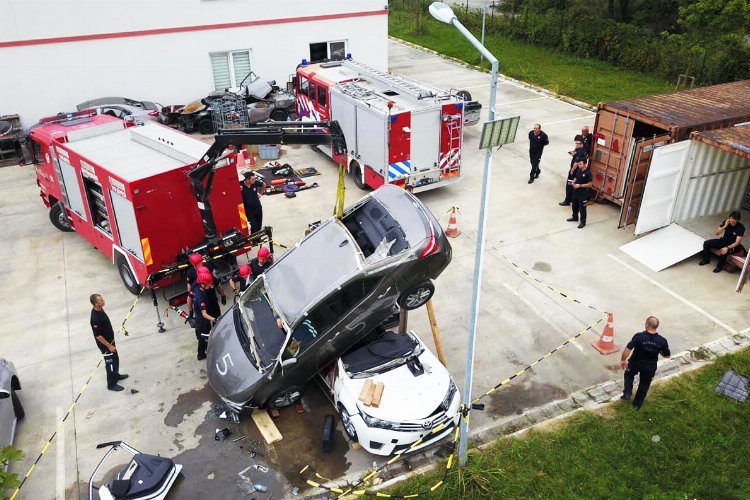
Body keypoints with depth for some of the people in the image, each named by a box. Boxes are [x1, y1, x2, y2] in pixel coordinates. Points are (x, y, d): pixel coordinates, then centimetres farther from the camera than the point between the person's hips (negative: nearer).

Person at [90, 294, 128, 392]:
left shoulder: (100, 309, -6)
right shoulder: (95, 318, -35)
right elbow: (98, 336, -27)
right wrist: (109, 346, -19)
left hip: (110, 340, 9)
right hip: (105, 344, -9)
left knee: (115, 359, 25)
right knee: (110, 363, 6)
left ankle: (116, 375, 47)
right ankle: (112, 384, 23)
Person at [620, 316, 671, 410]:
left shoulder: (639, 336, -28)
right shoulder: (662, 341, -20)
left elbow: (627, 350, -24)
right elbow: (667, 355, -5)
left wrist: (623, 360, -7)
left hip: (635, 363, -2)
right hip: (650, 367, 2)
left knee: (629, 374, 31)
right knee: (644, 384, 25)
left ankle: (627, 394, 19)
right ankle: (637, 404, 38)